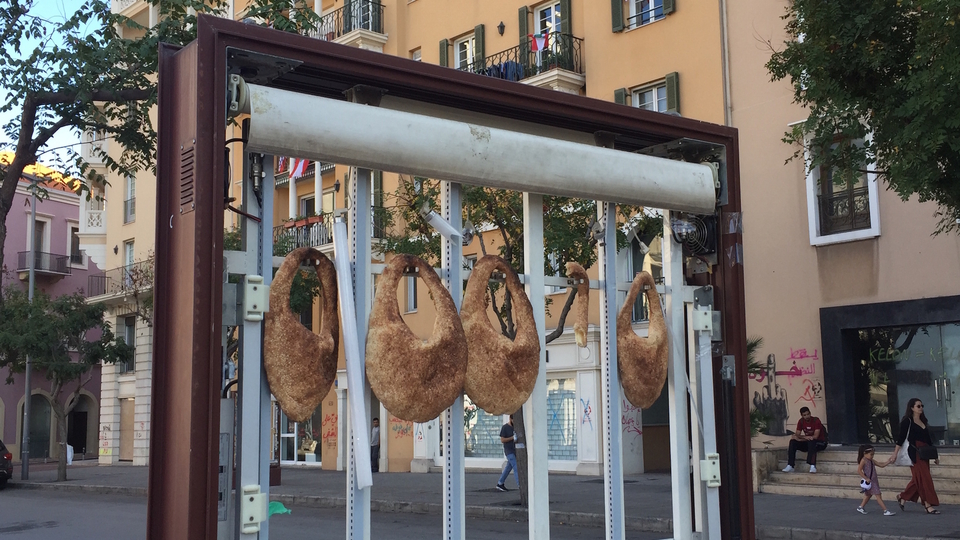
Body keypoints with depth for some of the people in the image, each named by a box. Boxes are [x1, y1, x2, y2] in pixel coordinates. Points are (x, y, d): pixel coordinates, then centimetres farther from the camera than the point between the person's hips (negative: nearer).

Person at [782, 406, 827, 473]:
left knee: (811, 441, -39)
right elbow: (797, 435, -5)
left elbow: (815, 436, -24)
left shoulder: (816, 420, -18)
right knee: (793, 442, -16)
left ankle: (813, 466, -44)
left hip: (820, 442, -5)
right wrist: (805, 437, -27)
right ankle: (790, 466, -21)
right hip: (807, 442, 6)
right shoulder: (801, 421, -1)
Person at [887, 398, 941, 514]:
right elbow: (901, 438, -8)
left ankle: (902, 497, 23)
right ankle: (928, 505, -5)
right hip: (914, 453, -7)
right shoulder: (907, 421, -4)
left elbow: (928, 440, 21)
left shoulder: (923, 421, 17)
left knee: (918, 479, 8)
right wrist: (895, 453, -13)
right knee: (924, 478, -8)